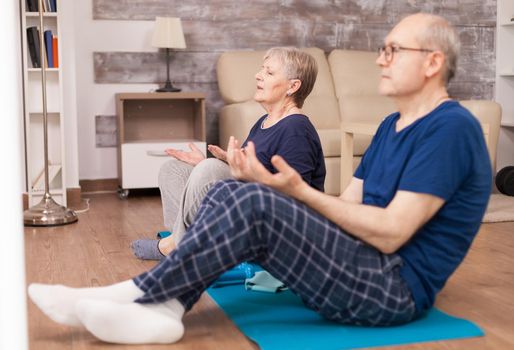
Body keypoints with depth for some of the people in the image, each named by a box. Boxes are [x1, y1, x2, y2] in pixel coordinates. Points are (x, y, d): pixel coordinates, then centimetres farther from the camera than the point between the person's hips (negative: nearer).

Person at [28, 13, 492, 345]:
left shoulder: (450, 128, -13)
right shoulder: (392, 125, 17)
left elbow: (391, 233, -20)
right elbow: (346, 211, 11)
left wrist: (300, 191, -19)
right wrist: (270, 183, -3)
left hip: (396, 289, -9)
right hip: (360, 268, 9)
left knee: (255, 203, -26)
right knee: (230, 193, -6)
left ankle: (135, 295, -14)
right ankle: (163, 306, -19)